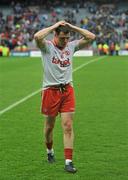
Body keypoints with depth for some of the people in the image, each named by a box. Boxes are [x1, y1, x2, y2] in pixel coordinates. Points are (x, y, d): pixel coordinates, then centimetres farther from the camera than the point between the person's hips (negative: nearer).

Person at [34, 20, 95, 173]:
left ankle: (68, 161, -6)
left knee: (68, 126, -6)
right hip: (50, 90, -2)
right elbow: (37, 37, -29)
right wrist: (54, 26, -18)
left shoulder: (71, 46, 6)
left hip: (67, 90, 2)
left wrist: (72, 27, -5)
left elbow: (91, 37, 0)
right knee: (49, 126, 11)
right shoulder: (47, 46, -6)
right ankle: (50, 151, 38)